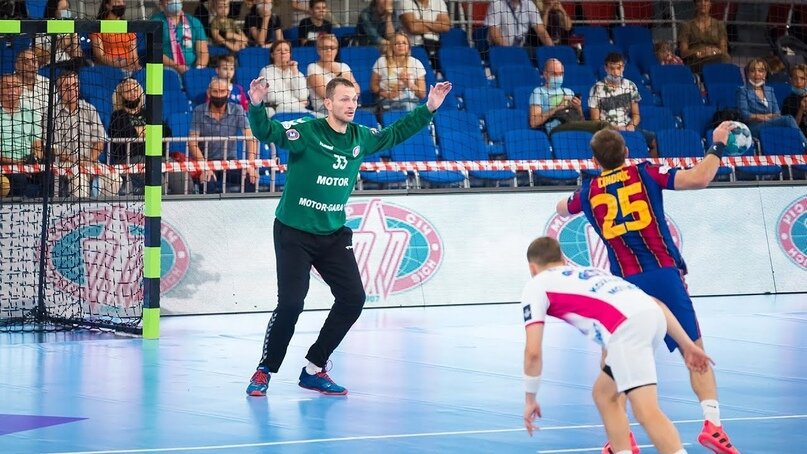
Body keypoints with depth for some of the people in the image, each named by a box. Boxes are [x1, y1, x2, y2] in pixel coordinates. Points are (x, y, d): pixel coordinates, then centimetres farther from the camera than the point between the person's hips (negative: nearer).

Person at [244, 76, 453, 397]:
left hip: (333, 235, 6)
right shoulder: (305, 132, -15)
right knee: (290, 304, -14)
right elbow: (266, 132, -28)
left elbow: (395, 133, 19)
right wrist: (257, 106, -48)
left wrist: (429, 108, 14)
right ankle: (265, 371, 6)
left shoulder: (361, 138, 3)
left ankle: (313, 370, 14)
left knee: (353, 299, 0)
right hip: (294, 233, -6)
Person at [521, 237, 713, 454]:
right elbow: (655, 304, 29)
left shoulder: (535, 285, 20)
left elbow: (533, 352, 10)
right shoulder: (591, 273, 38)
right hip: (653, 314, 8)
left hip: (627, 326, -7)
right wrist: (687, 345, 29)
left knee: (647, 412, -15)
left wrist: (530, 399, 21)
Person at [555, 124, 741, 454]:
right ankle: (712, 423, -12)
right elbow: (699, 179, -8)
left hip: (624, 284, 1)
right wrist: (717, 146, 6)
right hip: (664, 275, -1)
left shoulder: (589, 191, 12)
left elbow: (562, 209, 36)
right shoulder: (644, 173, 4)